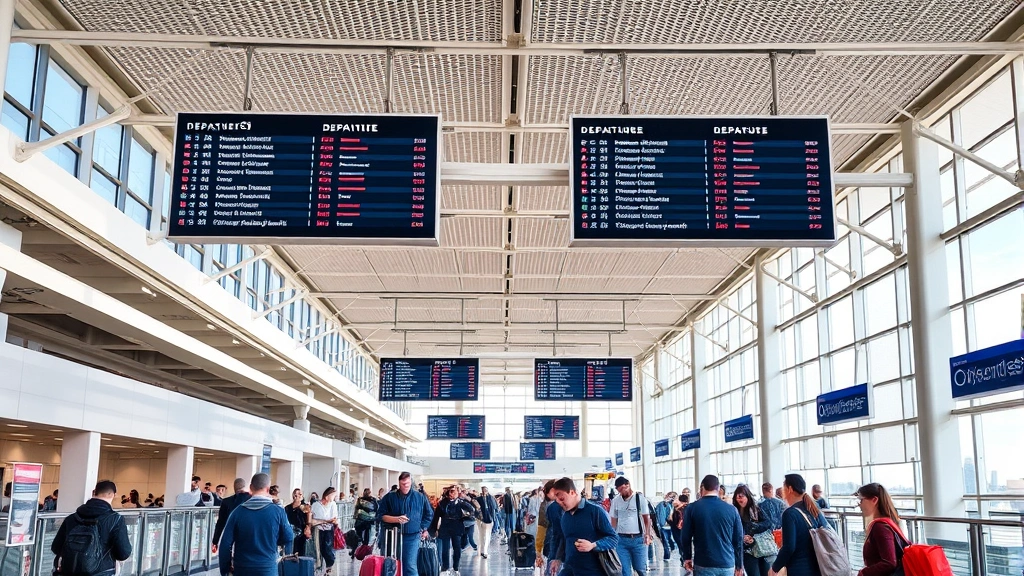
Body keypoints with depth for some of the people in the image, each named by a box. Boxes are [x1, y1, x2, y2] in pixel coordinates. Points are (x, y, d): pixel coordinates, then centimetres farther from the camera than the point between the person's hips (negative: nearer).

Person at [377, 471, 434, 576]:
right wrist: (396, 519, -14)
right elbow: (381, 515, 1)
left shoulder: (420, 497, 6)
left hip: (412, 537, -1)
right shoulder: (389, 497, 3)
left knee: (410, 567, -10)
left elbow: (429, 515, 16)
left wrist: (423, 529, 6)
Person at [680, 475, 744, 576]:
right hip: (727, 564, 2)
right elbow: (738, 539, 5)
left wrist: (687, 558, 15)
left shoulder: (692, 508, -4)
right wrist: (739, 565, 14)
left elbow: (686, 537, 0)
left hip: (703, 565, -2)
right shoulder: (732, 509, 0)